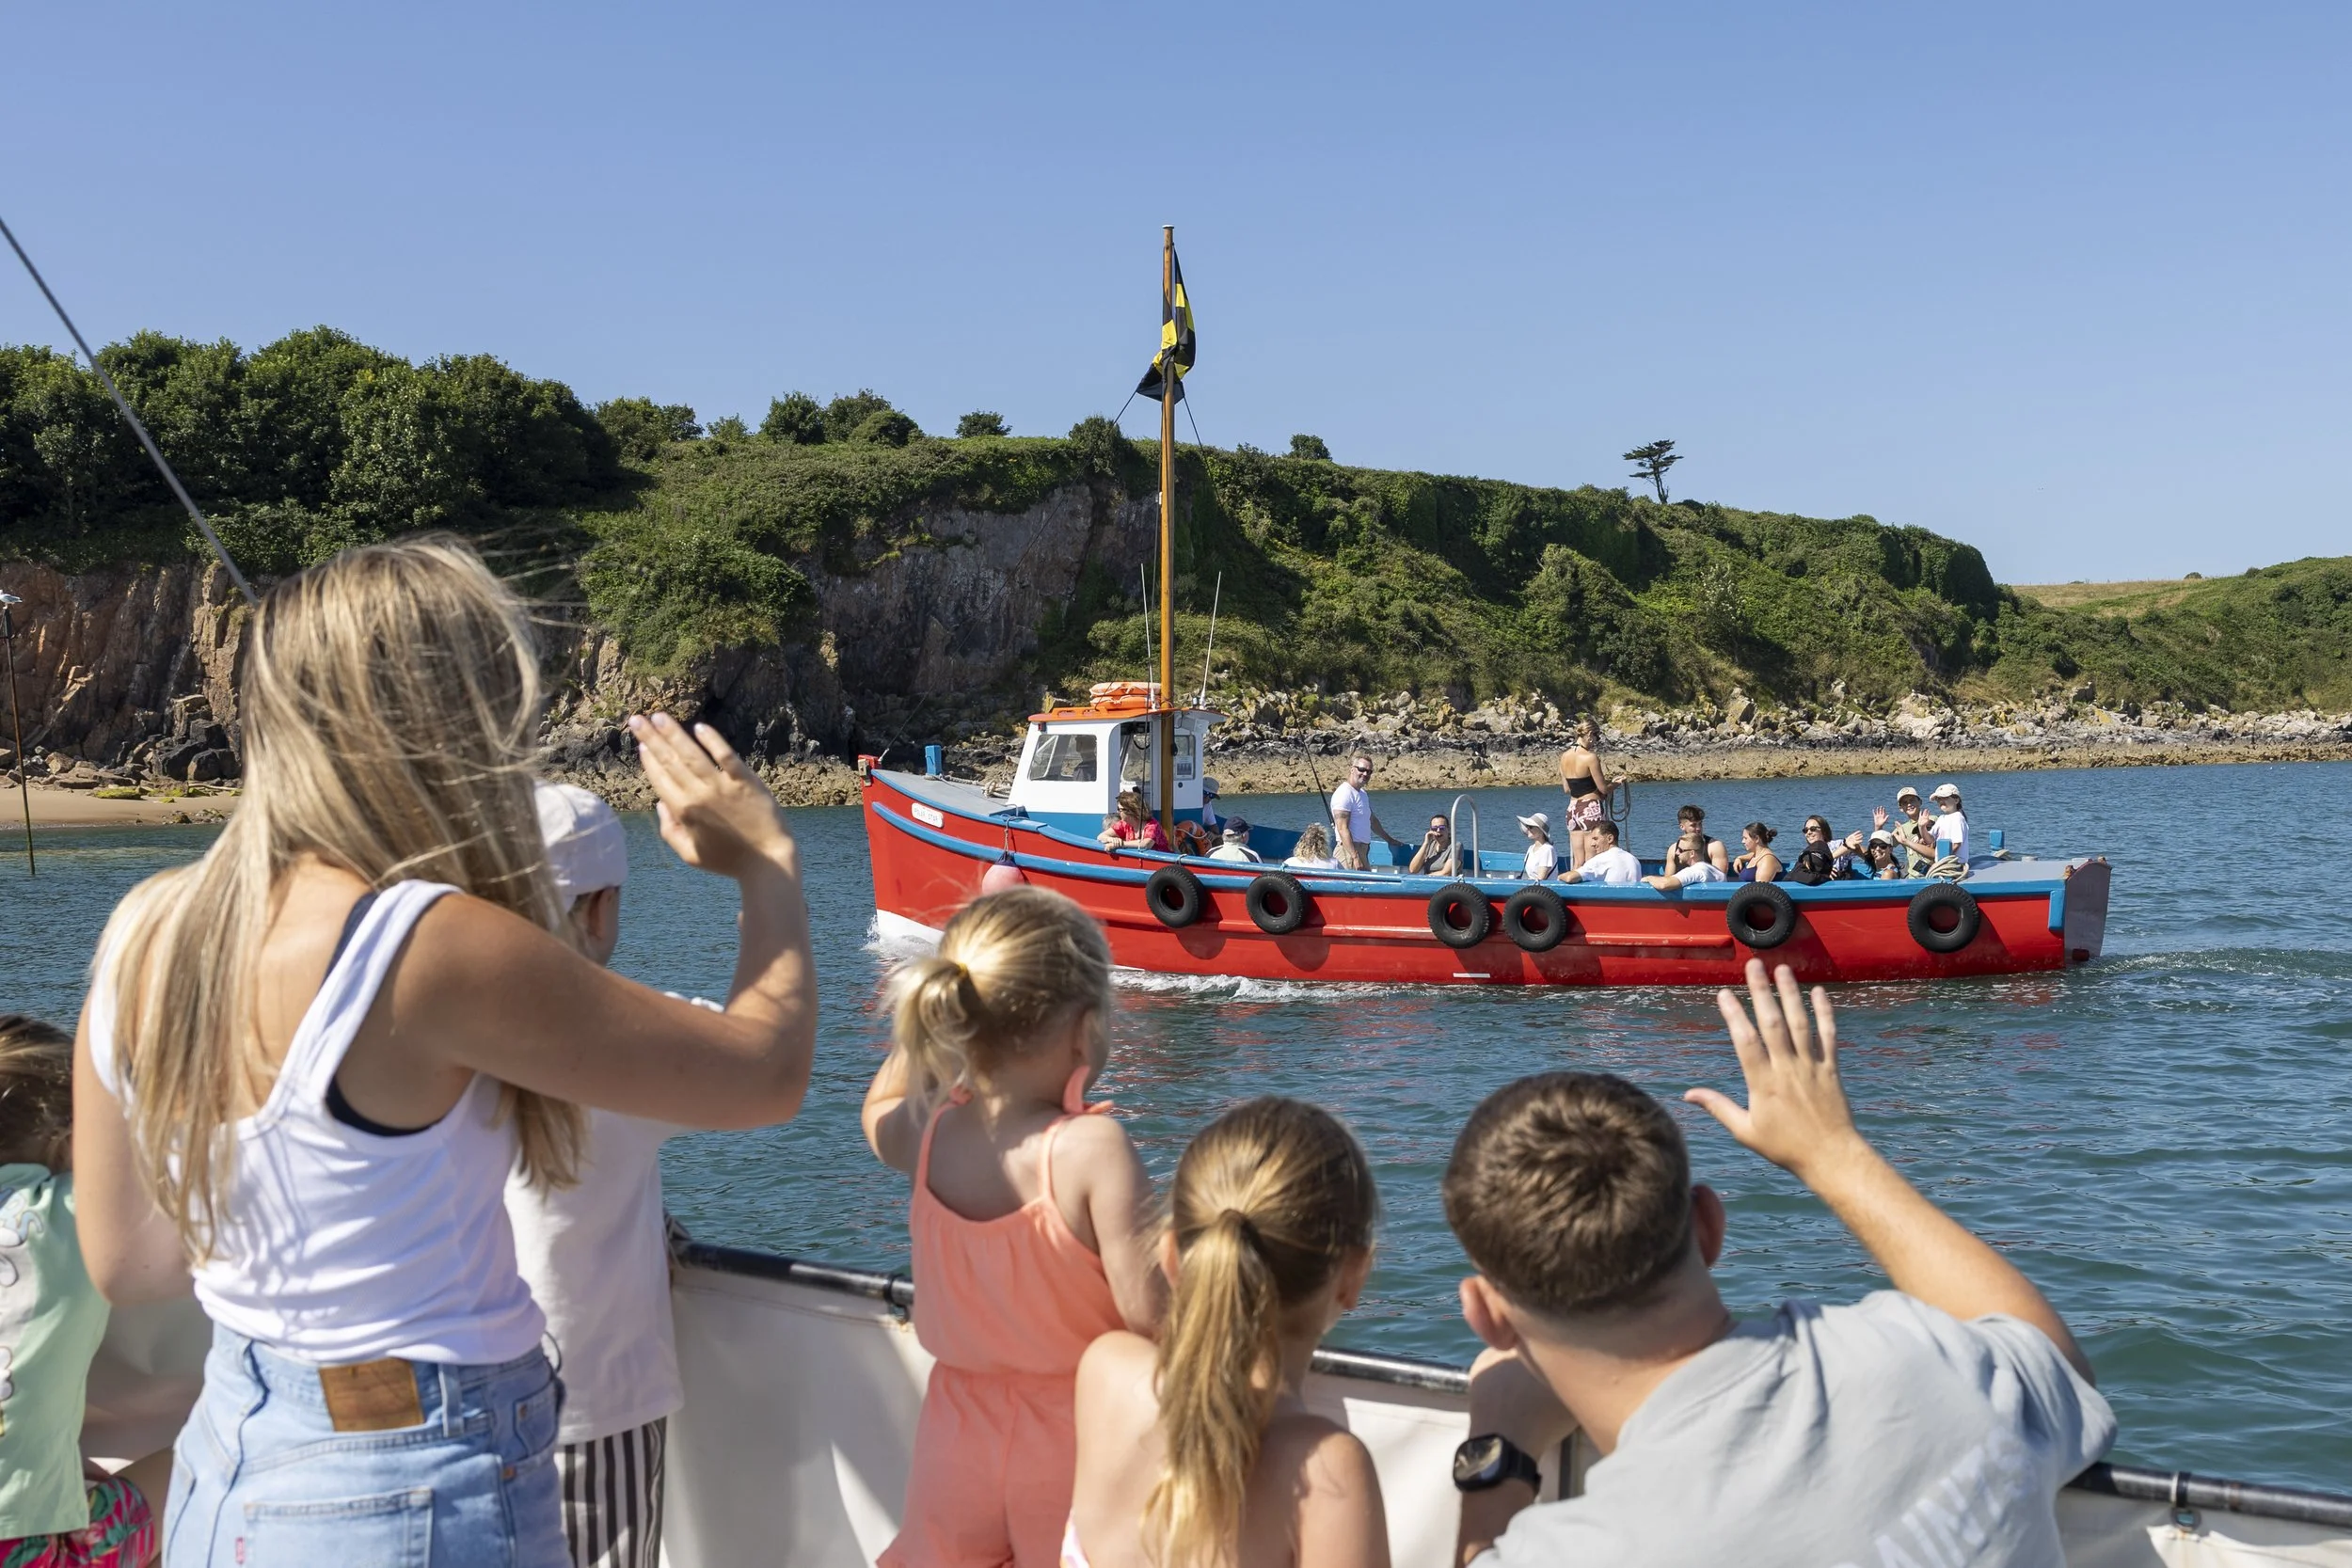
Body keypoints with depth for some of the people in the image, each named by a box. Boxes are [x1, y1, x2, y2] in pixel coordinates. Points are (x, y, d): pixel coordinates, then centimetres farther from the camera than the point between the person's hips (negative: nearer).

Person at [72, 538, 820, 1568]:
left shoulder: (142, 933, -3)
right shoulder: (433, 949, -25)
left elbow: (122, 1263, 8)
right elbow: (767, 1074, -16)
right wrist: (766, 858, 0)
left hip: (223, 1467, 7)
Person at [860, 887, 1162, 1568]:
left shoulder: (925, 1136, -10)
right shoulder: (1091, 1147, -25)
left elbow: (879, 1109, 16)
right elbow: (1153, 1313, -27)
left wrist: (969, 976, 9)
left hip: (957, 1437, 4)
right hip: (1075, 1443, -4)